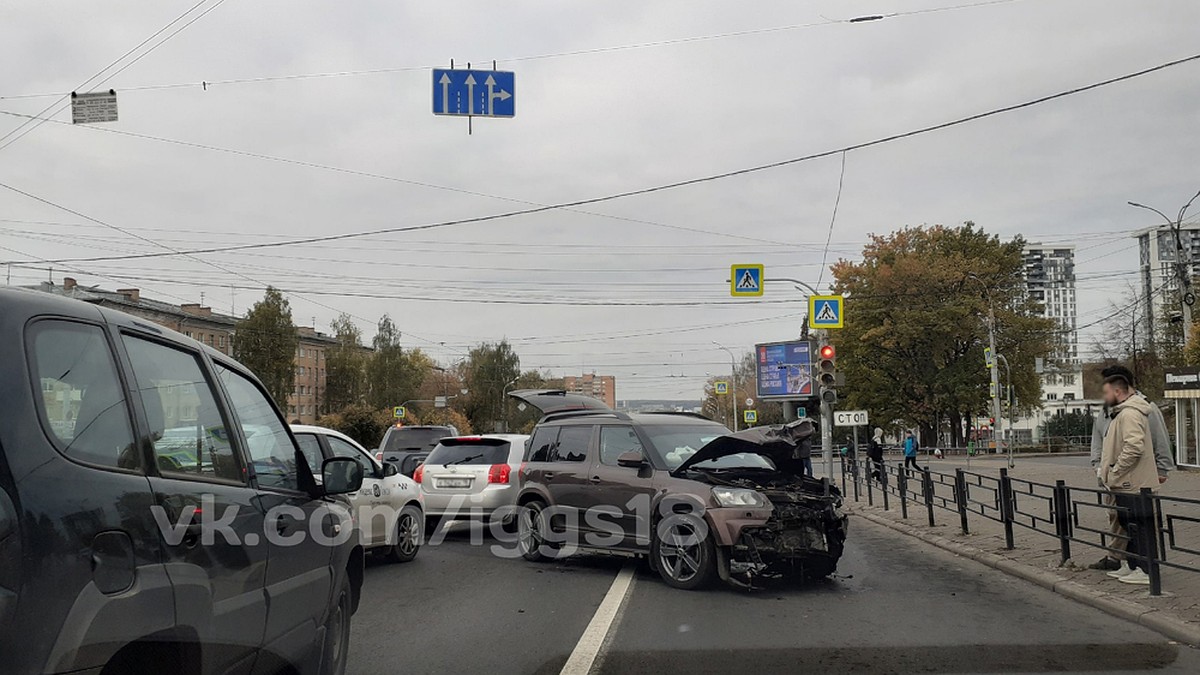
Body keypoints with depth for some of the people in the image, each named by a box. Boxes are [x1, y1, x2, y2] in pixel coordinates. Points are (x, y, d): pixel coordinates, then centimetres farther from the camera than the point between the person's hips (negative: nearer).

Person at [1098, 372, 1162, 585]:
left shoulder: (1129, 414, -17)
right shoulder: (1120, 413, 16)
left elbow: (1134, 447, -28)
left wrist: (1114, 472, -21)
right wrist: (1104, 469, 15)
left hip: (1134, 485, -11)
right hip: (1127, 485, 11)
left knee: (1140, 528, -4)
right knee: (1129, 527, 17)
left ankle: (1145, 571, 1)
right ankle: (1131, 566, 26)